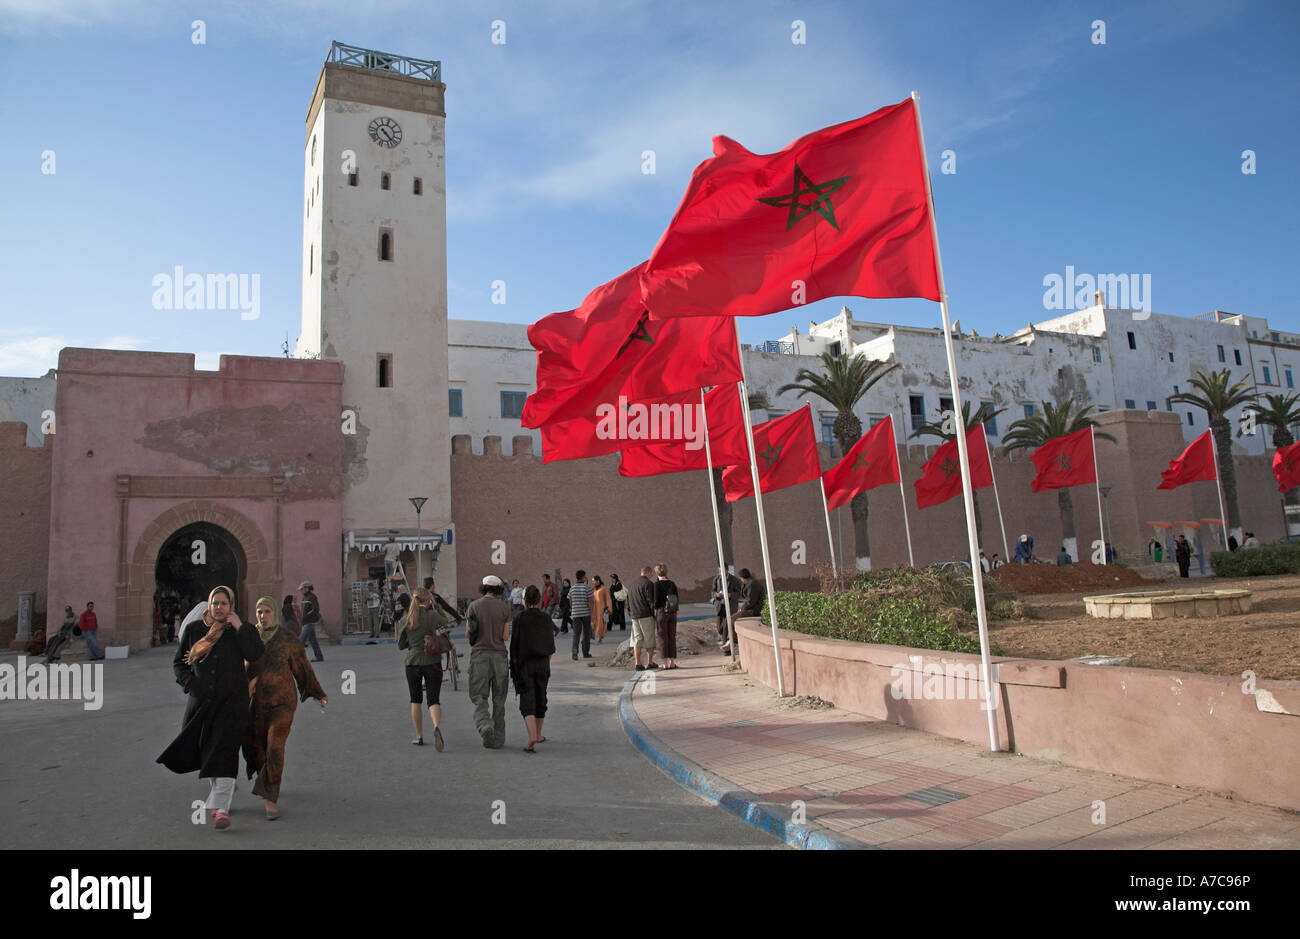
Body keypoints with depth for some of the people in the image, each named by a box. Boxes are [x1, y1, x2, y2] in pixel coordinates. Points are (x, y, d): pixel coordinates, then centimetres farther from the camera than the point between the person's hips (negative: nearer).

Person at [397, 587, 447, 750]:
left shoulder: (405, 619, -2)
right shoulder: (433, 616, -7)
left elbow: (401, 645, 6)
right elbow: (446, 622, 16)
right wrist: (434, 604, 16)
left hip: (413, 663, 1)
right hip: (433, 662, -1)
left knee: (415, 700, 17)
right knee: (433, 700, 2)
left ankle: (419, 736, 18)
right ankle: (437, 727, -26)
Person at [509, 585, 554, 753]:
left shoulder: (519, 619, -9)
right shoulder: (546, 619, -1)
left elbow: (514, 646, -7)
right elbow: (551, 646, 3)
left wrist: (513, 669, 3)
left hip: (524, 665, -3)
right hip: (542, 664, 3)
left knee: (527, 702, -4)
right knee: (540, 699, 19)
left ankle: (532, 737, -23)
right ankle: (538, 735, 32)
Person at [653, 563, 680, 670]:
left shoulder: (657, 584, -10)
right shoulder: (672, 583, 5)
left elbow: (656, 600, -13)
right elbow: (677, 599, 7)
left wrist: (655, 611, -1)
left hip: (661, 612, -4)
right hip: (672, 613, 5)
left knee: (663, 638, 1)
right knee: (672, 637, 9)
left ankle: (666, 663, 1)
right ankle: (672, 662, 11)